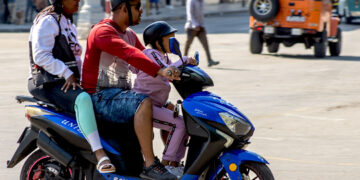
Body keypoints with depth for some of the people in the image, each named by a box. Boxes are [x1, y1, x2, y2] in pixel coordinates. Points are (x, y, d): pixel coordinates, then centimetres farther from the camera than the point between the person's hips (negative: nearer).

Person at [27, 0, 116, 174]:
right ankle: (100, 156, -45)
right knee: (82, 99, -35)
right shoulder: (48, 21, -9)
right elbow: (40, 56, -19)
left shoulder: (68, 24, 21)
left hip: (69, 81, 10)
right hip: (46, 83, -10)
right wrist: (67, 74, -22)